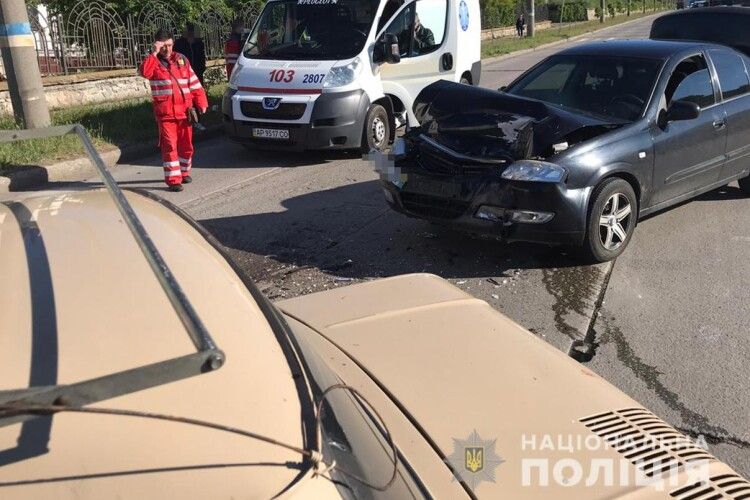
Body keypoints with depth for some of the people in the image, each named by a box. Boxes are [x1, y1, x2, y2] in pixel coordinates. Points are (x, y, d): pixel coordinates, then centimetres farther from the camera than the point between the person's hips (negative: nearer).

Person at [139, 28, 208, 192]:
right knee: (170, 146, -7)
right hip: (165, 113, -4)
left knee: (186, 145, 12)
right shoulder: (154, 62, 1)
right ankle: (173, 180, -4)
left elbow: (194, 83, 12)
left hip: (185, 111, 4)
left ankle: (184, 173, 30)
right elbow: (144, 72, -23)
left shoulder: (181, 59, 11)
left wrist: (201, 102, 5)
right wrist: (154, 53, -21)